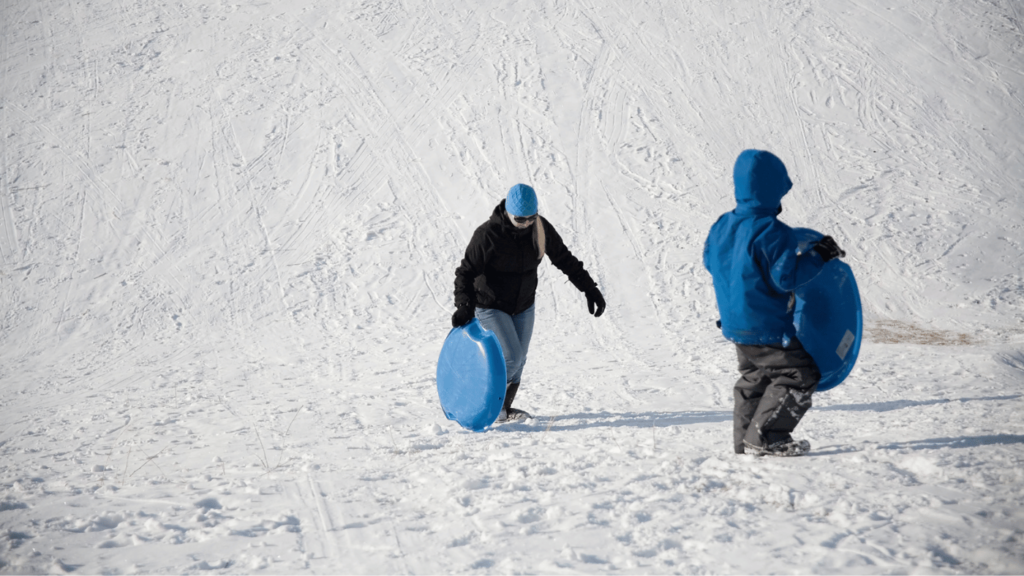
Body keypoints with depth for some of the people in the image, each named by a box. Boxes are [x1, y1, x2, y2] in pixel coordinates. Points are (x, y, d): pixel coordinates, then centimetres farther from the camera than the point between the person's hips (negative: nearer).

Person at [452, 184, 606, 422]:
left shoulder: (541, 228, -10)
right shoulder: (488, 234, -25)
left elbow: (564, 259, 3)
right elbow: (466, 272, -20)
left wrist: (589, 288, 1)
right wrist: (464, 306, -34)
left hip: (523, 307, 6)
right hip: (491, 308, -5)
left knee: (518, 361, 10)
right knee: (510, 359, -14)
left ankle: (503, 408, 28)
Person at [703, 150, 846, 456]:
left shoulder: (722, 226, 4)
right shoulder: (771, 232, -20)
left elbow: (710, 262, 18)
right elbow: (785, 277, -21)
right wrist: (818, 256, -10)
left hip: (734, 324, 9)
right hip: (765, 326, -9)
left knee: (755, 376, 24)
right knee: (799, 374, -1)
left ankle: (745, 438, 26)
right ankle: (765, 437, -3)